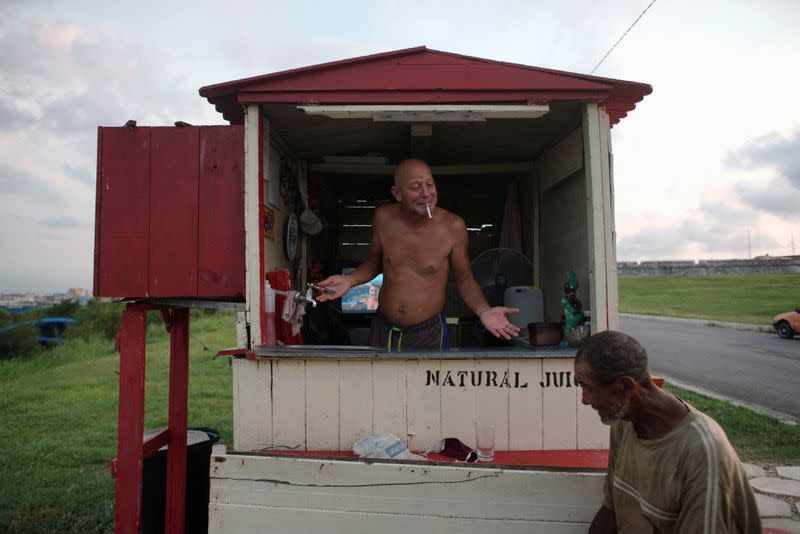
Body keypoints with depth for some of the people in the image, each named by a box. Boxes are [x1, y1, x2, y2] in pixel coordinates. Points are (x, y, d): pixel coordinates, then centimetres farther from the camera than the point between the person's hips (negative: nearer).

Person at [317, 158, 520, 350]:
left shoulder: (453, 226, -15)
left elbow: (464, 279, -4)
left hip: (428, 333, -2)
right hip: (383, 329, 3)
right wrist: (350, 280, -9)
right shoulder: (383, 217, -8)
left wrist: (483, 310, -21)